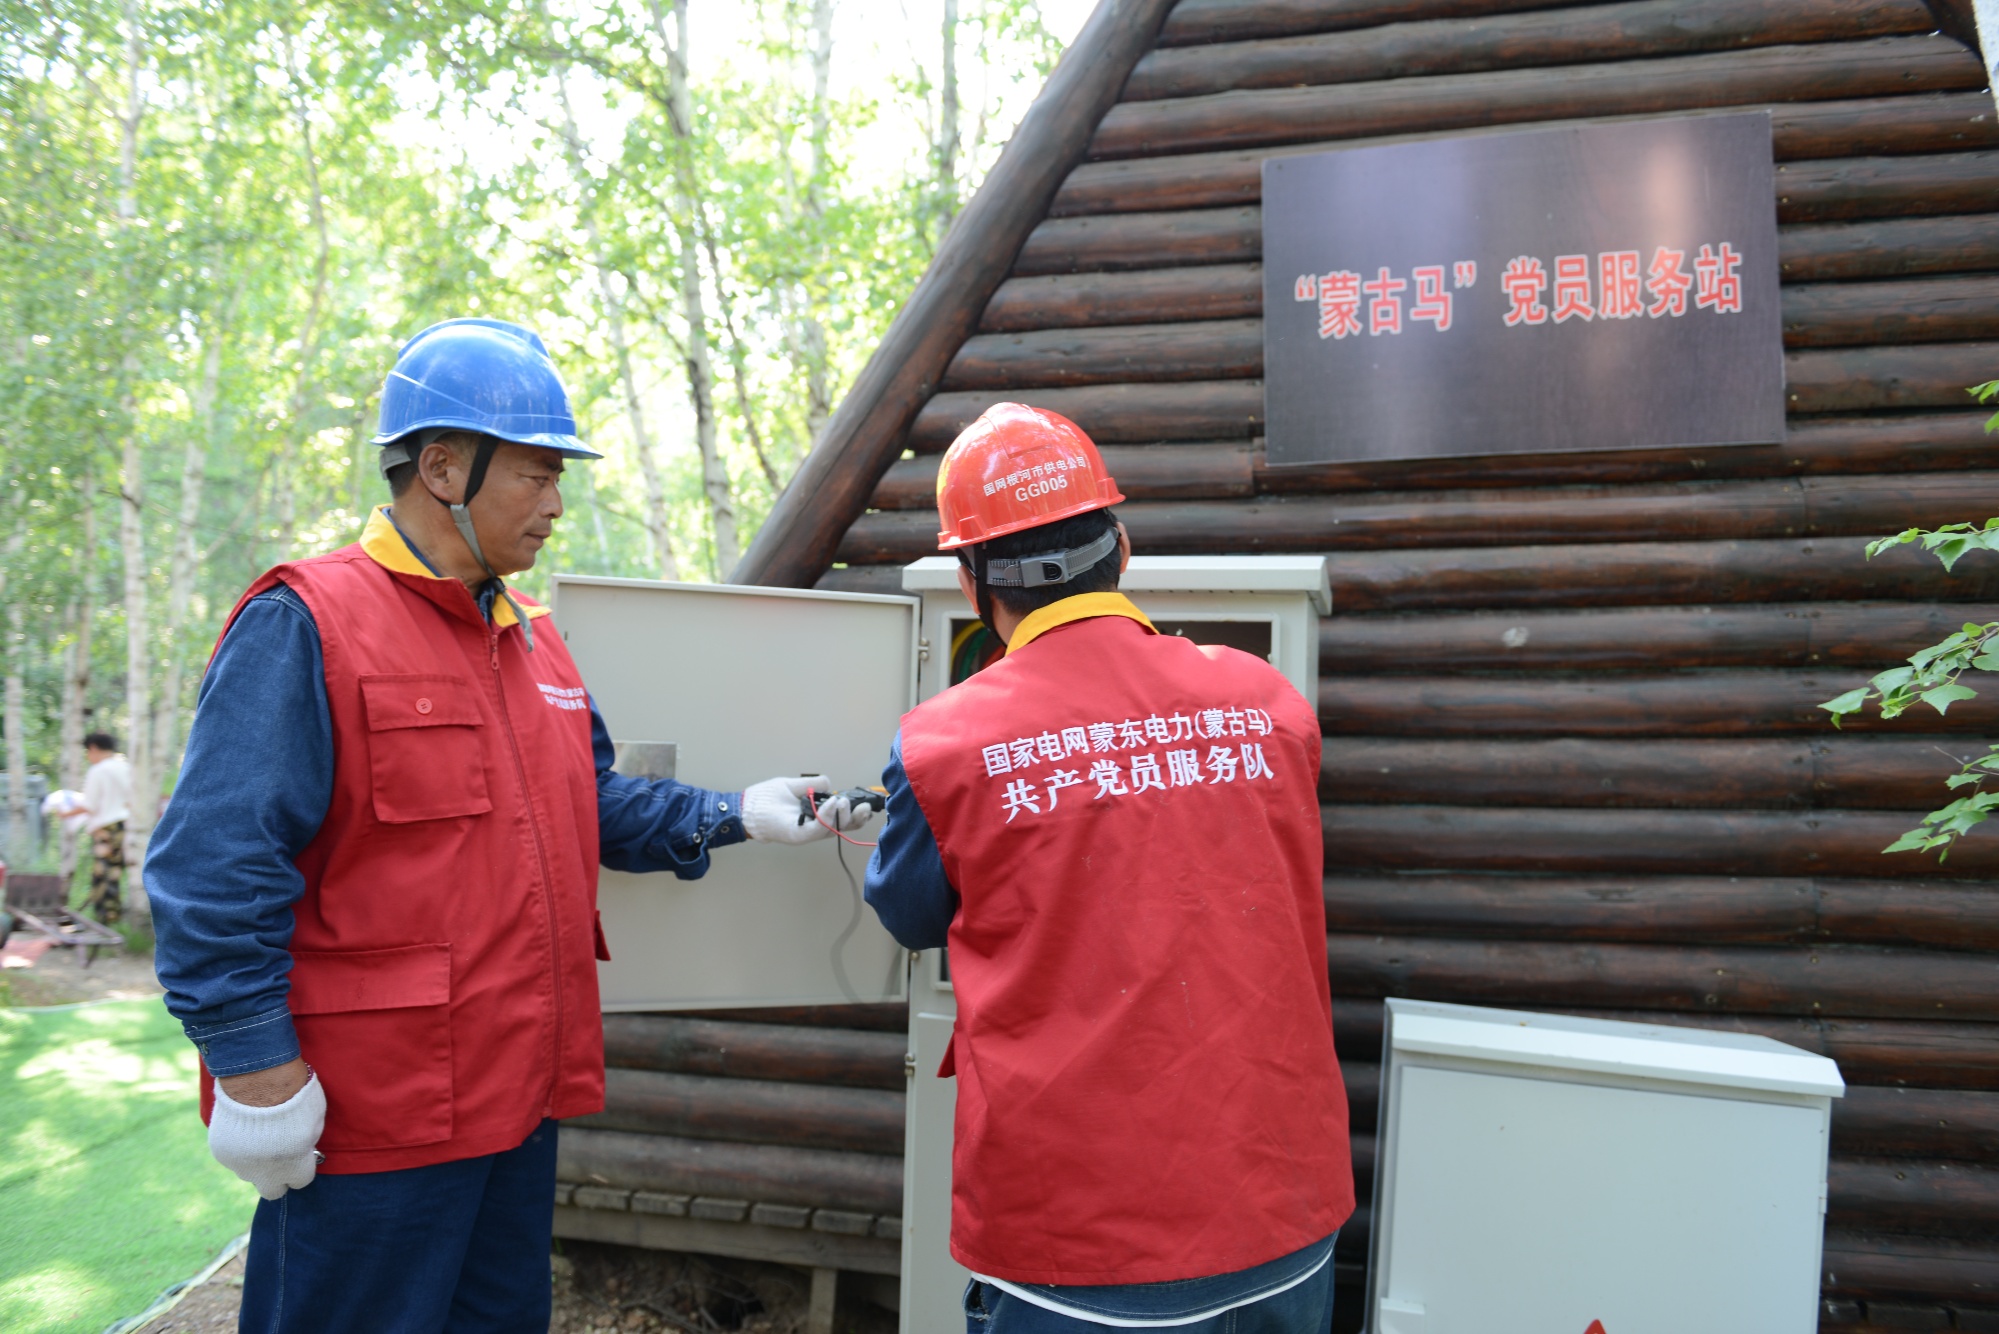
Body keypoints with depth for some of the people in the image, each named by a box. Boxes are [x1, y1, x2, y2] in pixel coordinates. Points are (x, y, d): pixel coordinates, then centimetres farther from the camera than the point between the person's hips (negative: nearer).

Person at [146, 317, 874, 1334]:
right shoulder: (305, 625, -16)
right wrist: (257, 1069, -19)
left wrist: (736, 816, 4)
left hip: (521, 1097, 8)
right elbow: (216, 871, -19)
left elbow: (593, 808, 15)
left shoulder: (532, 638, 10)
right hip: (368, 1121, -8)